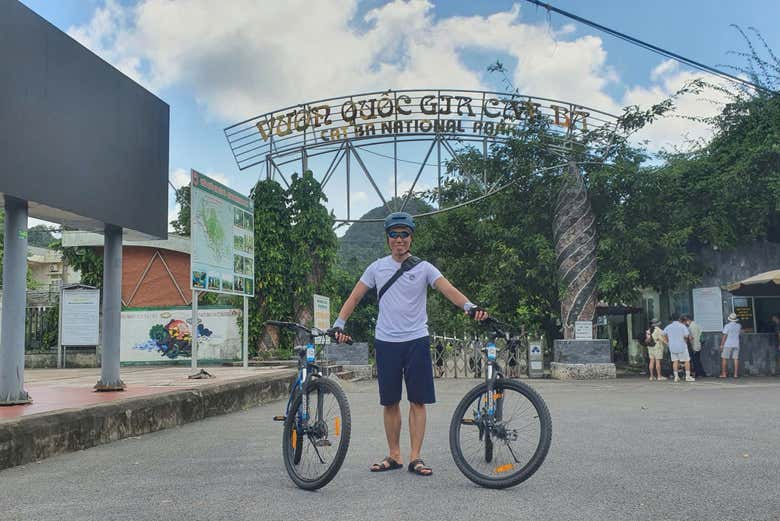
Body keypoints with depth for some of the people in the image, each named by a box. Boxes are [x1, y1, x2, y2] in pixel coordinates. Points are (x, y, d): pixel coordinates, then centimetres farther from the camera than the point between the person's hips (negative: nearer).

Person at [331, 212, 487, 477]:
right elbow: (354, 297, 7)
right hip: (386, 342, 2)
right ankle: (394, 455, 19)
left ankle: (415, 457, 8)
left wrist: (469, 306, -31)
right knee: (390, 402, 8)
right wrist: (339, 323, -6)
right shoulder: (377, 267, 7)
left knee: (418, 401, 0)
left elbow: (448, 289, -12)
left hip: (416, 340, -1)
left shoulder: (423, 267, 1)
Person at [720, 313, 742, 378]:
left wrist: (721, 344, -8)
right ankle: (736, 374, 2)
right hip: (736, 345, 4)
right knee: (736, 359, 4)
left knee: (724, 358, 2)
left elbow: (725, 336, -12)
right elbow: (741, 328, 31)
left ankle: (724, 373, 1)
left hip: (728, 345, -4)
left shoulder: (727, 325, -11)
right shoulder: (738, 325, 4)